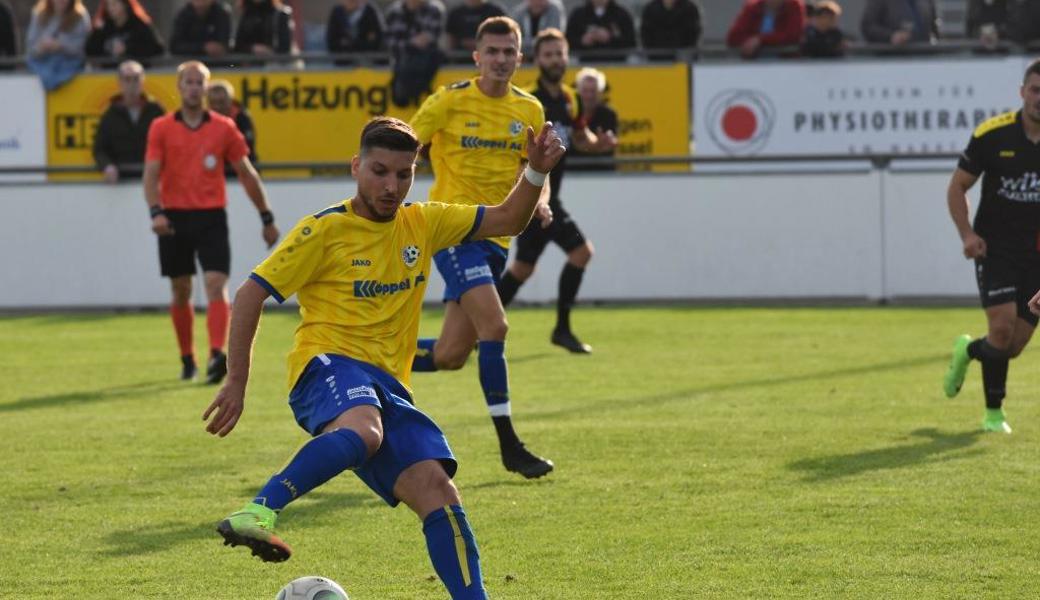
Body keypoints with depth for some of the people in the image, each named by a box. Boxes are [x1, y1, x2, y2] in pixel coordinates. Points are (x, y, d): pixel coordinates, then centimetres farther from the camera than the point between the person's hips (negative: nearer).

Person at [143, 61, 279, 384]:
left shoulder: (224, 127, 6)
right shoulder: (161, 128, 5)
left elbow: (247, 174, 11)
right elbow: (151, 174, -2)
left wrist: (267, 218, 12)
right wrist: (156, 211, -19)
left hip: (211, 216, -1)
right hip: (175, 218, 1)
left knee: (216, 285, -15)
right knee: (181, 292, 7)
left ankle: (217, 356, -26)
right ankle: (187, 359, 21)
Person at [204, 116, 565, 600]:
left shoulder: (423, 224, 16)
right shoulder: (325, 230, -1)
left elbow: (508, 219, 22)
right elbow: (251, 294, 1)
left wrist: (536, 172, 3)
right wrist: (236, 382, -2)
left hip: (387, 385, 6)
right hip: (328, 365, -6)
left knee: (436, 489, -12)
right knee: (363, 432, -40)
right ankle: (258, 513, -47)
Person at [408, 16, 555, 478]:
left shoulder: (530, 111, 7)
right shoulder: (450, 101, -6)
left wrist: (538, 201, -6)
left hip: (495, 235, 6)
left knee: (451, 356, 4)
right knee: (493, 325, -21)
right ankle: (509, 447, -17)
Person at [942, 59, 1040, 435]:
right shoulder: (993, 134, -10)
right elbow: (958, 186, 1)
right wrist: (967, 234, -13)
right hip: (994, 248, -3)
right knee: (1003, 326, -17)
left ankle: (968, 351, 38)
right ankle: (993, 412, 6)